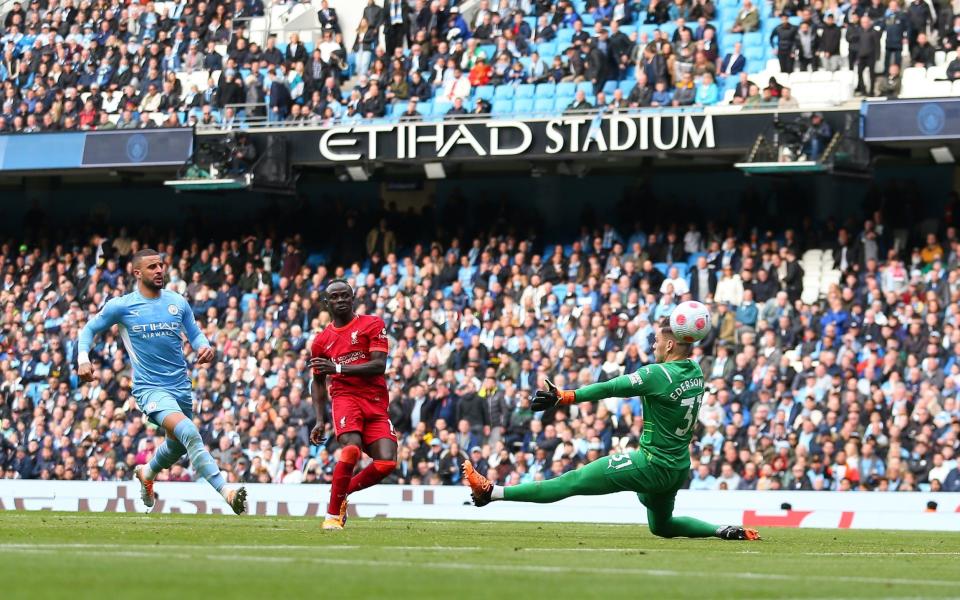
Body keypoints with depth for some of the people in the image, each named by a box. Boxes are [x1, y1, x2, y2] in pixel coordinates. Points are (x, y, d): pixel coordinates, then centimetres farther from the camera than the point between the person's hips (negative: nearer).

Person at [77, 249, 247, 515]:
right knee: (189, 433, -28)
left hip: (181, 386, 5)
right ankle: (226, 491, -35)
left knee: (177, 446, 22)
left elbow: (194, 333, 17)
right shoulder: (121, 306, -3)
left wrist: (204, 346, -6)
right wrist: (83, 358, -8)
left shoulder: (178, 303, 6)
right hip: (150, 388, -5)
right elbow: (89, 329, 9)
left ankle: (147, 473, 56)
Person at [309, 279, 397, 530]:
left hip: (376, 403, 1)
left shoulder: (372, 325, 4)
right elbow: (318, 382, 22)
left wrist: (338, 368, -16)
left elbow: (379, 366, -8)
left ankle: (344, 491, 13)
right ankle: (333, 514, -18)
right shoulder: (322, 341, 12)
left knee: (386, 462, -14)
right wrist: (320, 420, 11)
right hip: (345, 398, -1)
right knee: (351, 447, -29)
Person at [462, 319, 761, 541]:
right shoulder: (695, 372, 2)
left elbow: (608, 389, -18)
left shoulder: (659, 375, -20)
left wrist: (563, 397, -15)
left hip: (652, 464, -8)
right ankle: (726, 531, 14)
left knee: (573, 481, -8)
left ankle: (491, 492, -8)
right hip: (679, 468, 8)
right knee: (661, 526, 30)